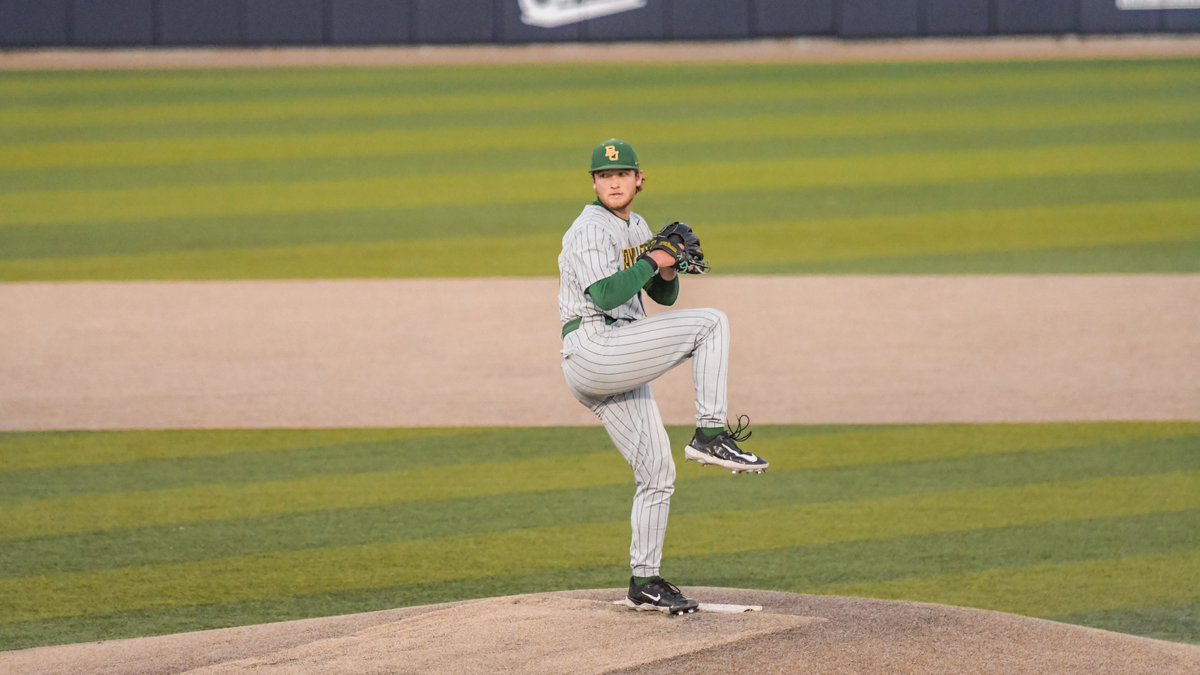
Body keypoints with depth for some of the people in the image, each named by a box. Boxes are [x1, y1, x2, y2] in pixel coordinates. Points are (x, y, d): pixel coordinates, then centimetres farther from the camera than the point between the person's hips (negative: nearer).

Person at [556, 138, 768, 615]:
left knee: (658, 475, 9)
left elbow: (664, 296, 22)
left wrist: (669, 270, 1)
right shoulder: (589, 230, -7)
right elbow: (605, 295, -20)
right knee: (710, 324, -14)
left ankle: (644, 581, 15)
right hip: (593, 349, -9)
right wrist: (652, 261, -14)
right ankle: (710, 434, -16)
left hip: (620, 370, 9)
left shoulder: (637, 229, 20)